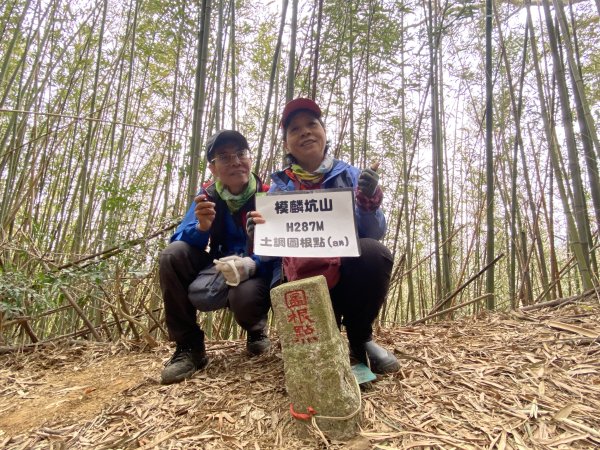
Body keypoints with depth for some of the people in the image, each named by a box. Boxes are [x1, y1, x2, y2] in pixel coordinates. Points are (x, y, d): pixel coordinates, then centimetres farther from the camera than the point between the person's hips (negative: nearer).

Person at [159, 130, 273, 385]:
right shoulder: (207, 196, -3)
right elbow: (178, 242, -10)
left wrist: (250, 264, -36)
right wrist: (201, 227, -31)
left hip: (259, 273, -3)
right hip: (219, 271, 4)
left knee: (244, 296, -38)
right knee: (172, 255, -22)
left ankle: (256, 329, 3)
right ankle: (188, 346, -9)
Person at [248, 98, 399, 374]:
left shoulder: (350, 175, 3)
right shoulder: (279, 187, 4)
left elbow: (375, 234, -4)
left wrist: (369, 199, -23)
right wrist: (258, 234, -23)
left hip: (348, 275, 1)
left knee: (374, 252, -31)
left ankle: (360, 338, -5)